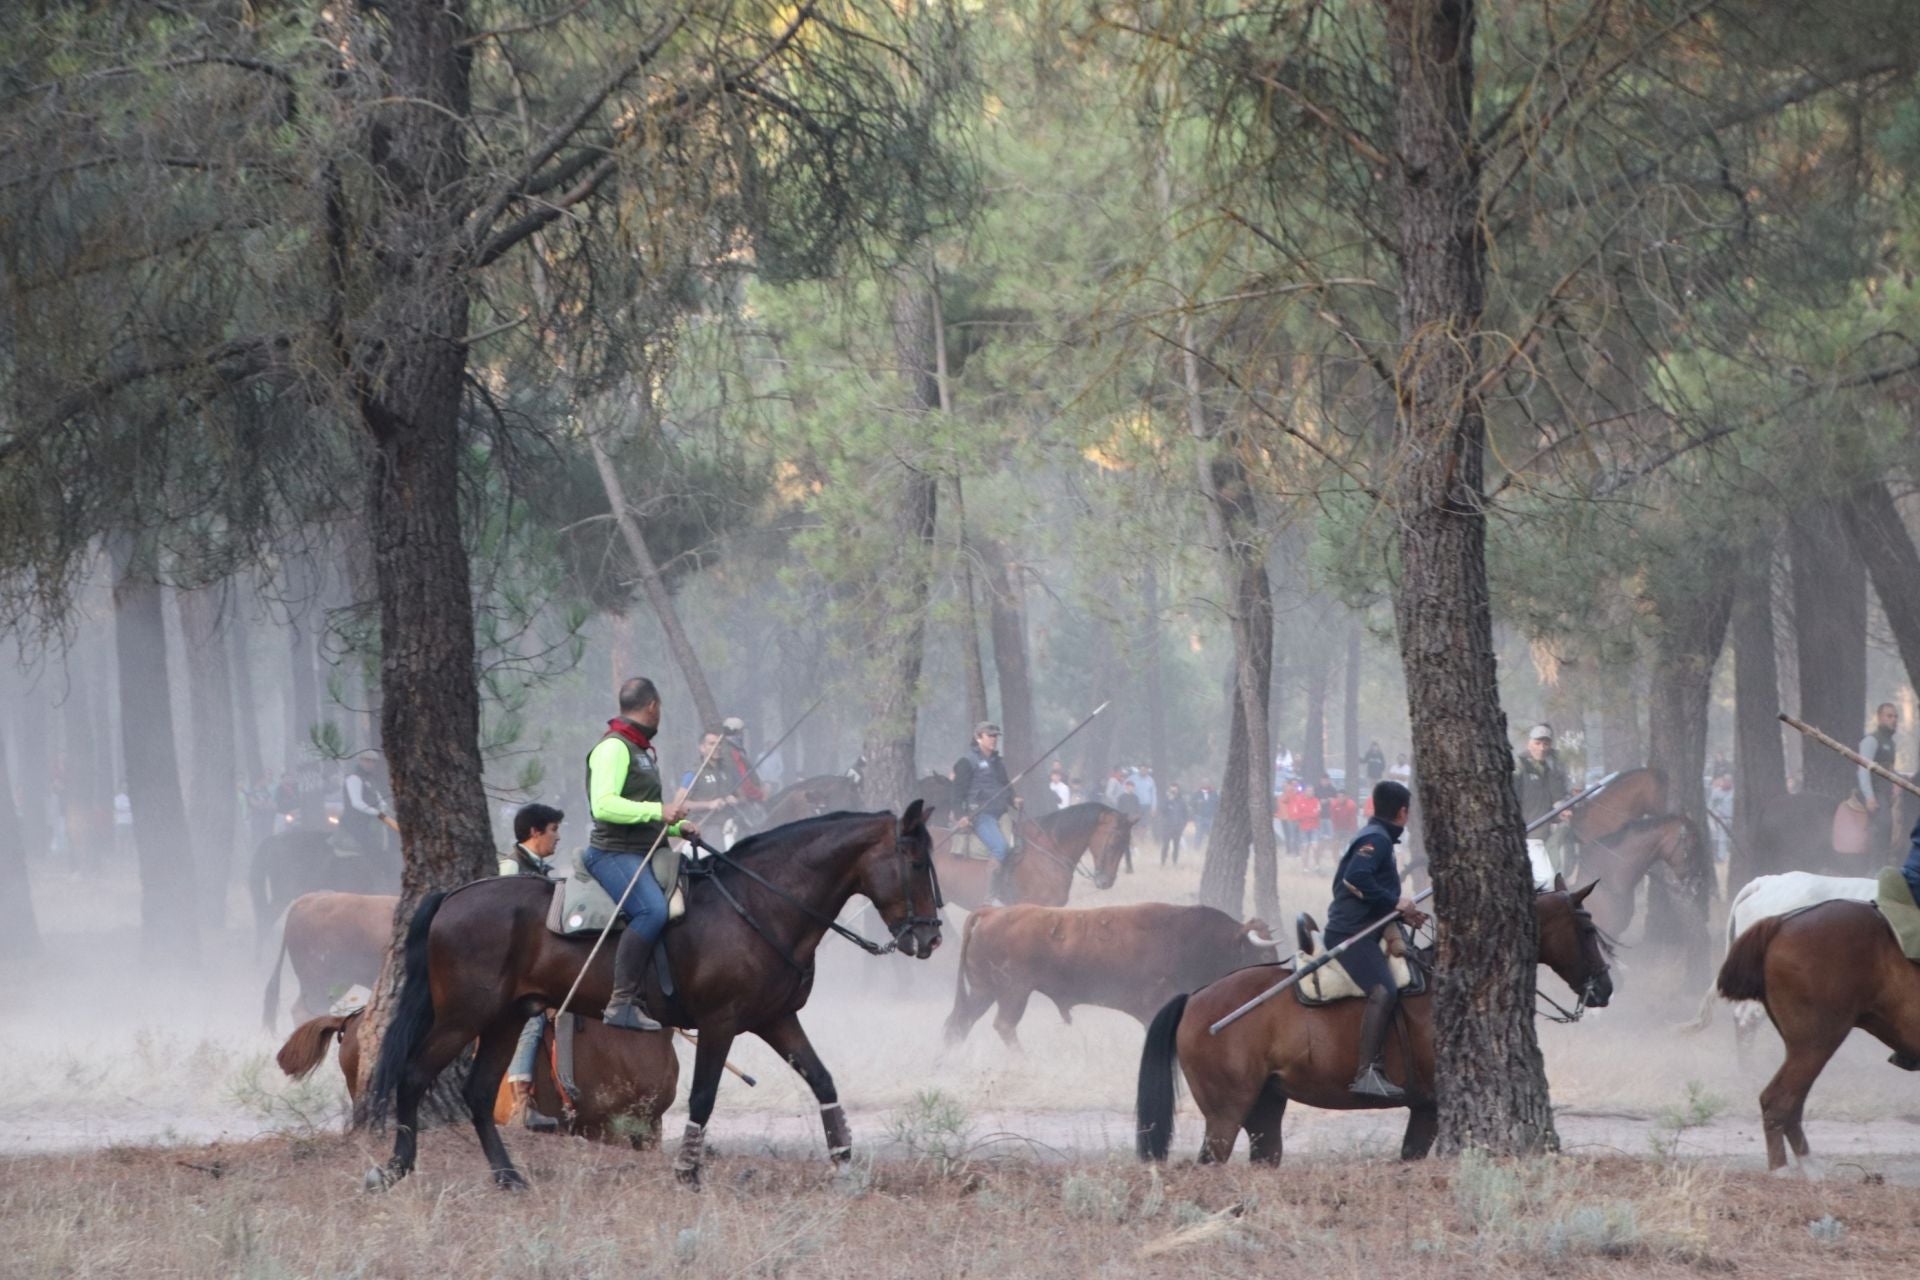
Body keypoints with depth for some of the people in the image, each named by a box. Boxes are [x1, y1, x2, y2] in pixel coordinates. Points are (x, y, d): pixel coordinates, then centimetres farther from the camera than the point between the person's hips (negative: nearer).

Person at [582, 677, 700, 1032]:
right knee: (653, 910, -31)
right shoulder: (614, 748, -10)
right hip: (614, 853, -11)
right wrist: (658, 812, -25)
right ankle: (622, 1003, -34)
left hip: (645, 852, 11)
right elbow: (604, 805, -22)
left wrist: (678, 826, 17)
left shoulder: (643, 750, 23)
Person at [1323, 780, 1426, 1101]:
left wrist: (1404, 914, 16)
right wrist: (1395, 902, -19)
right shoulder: (1376, 839, -9)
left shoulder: (1374, 837, 23)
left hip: (1361, 932, 11)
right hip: (1351, 933, -11)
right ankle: (1367, 1073, -41)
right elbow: (1356, 878, -26)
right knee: (1383, 991, -30)